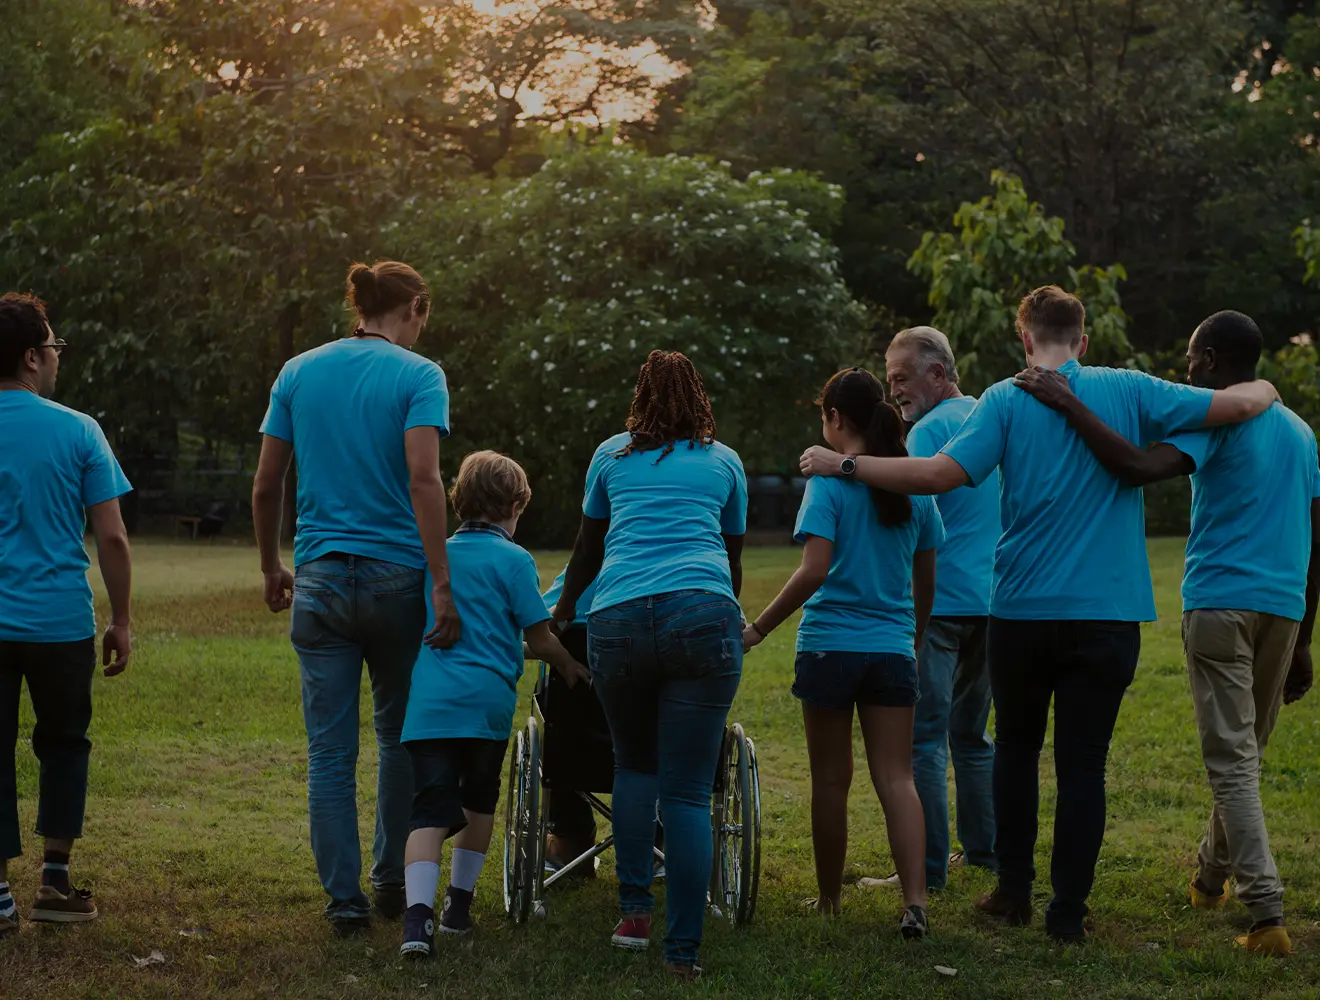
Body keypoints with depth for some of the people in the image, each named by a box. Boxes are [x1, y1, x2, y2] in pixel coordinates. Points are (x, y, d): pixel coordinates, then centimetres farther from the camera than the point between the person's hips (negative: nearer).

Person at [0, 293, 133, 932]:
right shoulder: (77, 432, -5)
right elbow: (111, 537, -5)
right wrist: (121, 621, 4)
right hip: (61, 618, -1)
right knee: (63, 744, 17)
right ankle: (55, 883, 15)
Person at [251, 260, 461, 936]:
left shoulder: (299, 372, 7)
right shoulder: (418, 375, -5)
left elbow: (265, 487, 7)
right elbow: (422, 480, -17)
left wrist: (271, 568, 21)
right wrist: (441, 587, -17)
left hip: (320, 577, 2)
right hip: (396, 576, -2)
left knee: (329, 750, 4)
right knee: (399, 734, 16)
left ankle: (345, 898, 5)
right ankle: (392, 881, 24)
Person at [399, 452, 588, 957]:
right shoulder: (513, 559, 1)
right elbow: (538, 637, 1)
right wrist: (569, 665, 20)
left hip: (427, 702, 2)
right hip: (487, 700, -2)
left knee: (429, 811, -6)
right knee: (479, 800, 20)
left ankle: (418, 914, -25)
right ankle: (459, 904, 25)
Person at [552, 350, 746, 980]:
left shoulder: (612, 455, 23)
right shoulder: (724, 462, 23)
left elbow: (588, 549, 34)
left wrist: (562, 611, 52)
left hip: (618, 620, 1)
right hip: (704, 615, -1)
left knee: (634, 763, 22)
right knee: (687, 791, -2)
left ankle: (634, 908, 9)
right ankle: (683, 951, -7)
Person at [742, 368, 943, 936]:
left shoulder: (829, 482, -9)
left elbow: (813, 571, -18)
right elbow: (926, 581, 14)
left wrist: (758, 629, -10)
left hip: (830, 646, -3)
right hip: (893, 649, 4)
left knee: (831, 780, 8)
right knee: (896, 778, 1)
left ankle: (829, 898, 20)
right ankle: (915, 901, -13)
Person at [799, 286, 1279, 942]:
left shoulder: (1007, 400, -3)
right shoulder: (1127, 392, 1)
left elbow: (942, 474, -14)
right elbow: (1240, 404, 0)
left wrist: (843, 465, -6)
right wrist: (1265, 390, 24)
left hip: (1022, 615, 0)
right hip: (1107, 617, 0)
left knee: (1016, 748, 19)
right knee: (1082, 764, 4)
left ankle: (1014, 892, 24)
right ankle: (1068, 912, 5)